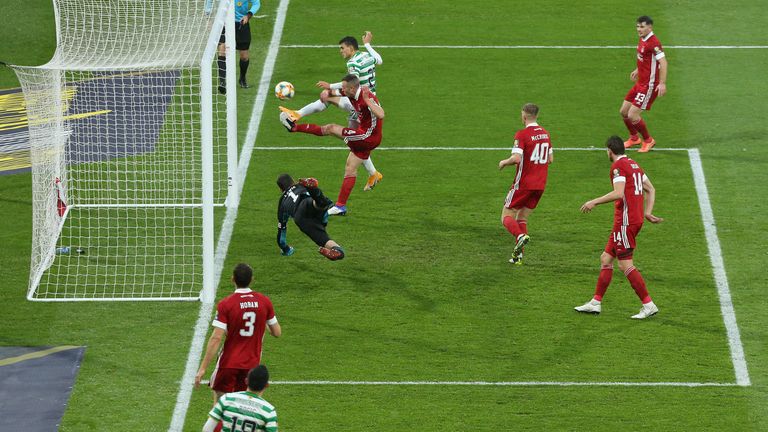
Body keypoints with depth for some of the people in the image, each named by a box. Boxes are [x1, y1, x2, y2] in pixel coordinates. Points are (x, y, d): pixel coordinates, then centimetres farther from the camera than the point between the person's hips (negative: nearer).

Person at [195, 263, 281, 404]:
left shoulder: (225, 305, -13)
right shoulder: (265, 301, -3)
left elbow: (216, 339, -17)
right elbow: (277, 332, 6)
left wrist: (202, 368, -13)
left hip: (228, 364, -3)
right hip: (252, 364, 3)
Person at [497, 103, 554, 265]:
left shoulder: (522, 134, -14)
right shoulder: (545, 133, 9)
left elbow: (516, 158, -24)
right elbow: (550, 159, 15)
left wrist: (504, 162, -5)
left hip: (523, 183, -6)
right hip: (540, 185, 6)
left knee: (507, 216, 3)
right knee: (522, 218, 15)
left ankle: (520, 236, -26)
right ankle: (518, 256, 7)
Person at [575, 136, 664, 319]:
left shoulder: (618, 166, -11)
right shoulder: (634, 165, 17)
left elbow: (618, 194, -23)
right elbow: (650, 190, 19)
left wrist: (594, 202, -16)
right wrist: (647, 212, 16)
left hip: (625, 220, -10)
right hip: (636, 218, 10)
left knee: (625, 264, -8)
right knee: (606, 259, 14)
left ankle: (648, 305, -9)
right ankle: (596, 302, 17)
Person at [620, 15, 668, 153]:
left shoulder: (653, 42, -22)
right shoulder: (642, 39, 7)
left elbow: (663, 62, -28)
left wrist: (662, 83, -33)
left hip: (649, 85, -9)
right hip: (640, 83, 9)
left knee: (632, 115, -10)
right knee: (624, 111, 13)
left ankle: (648, 140, 12)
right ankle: (634, 138, 35)